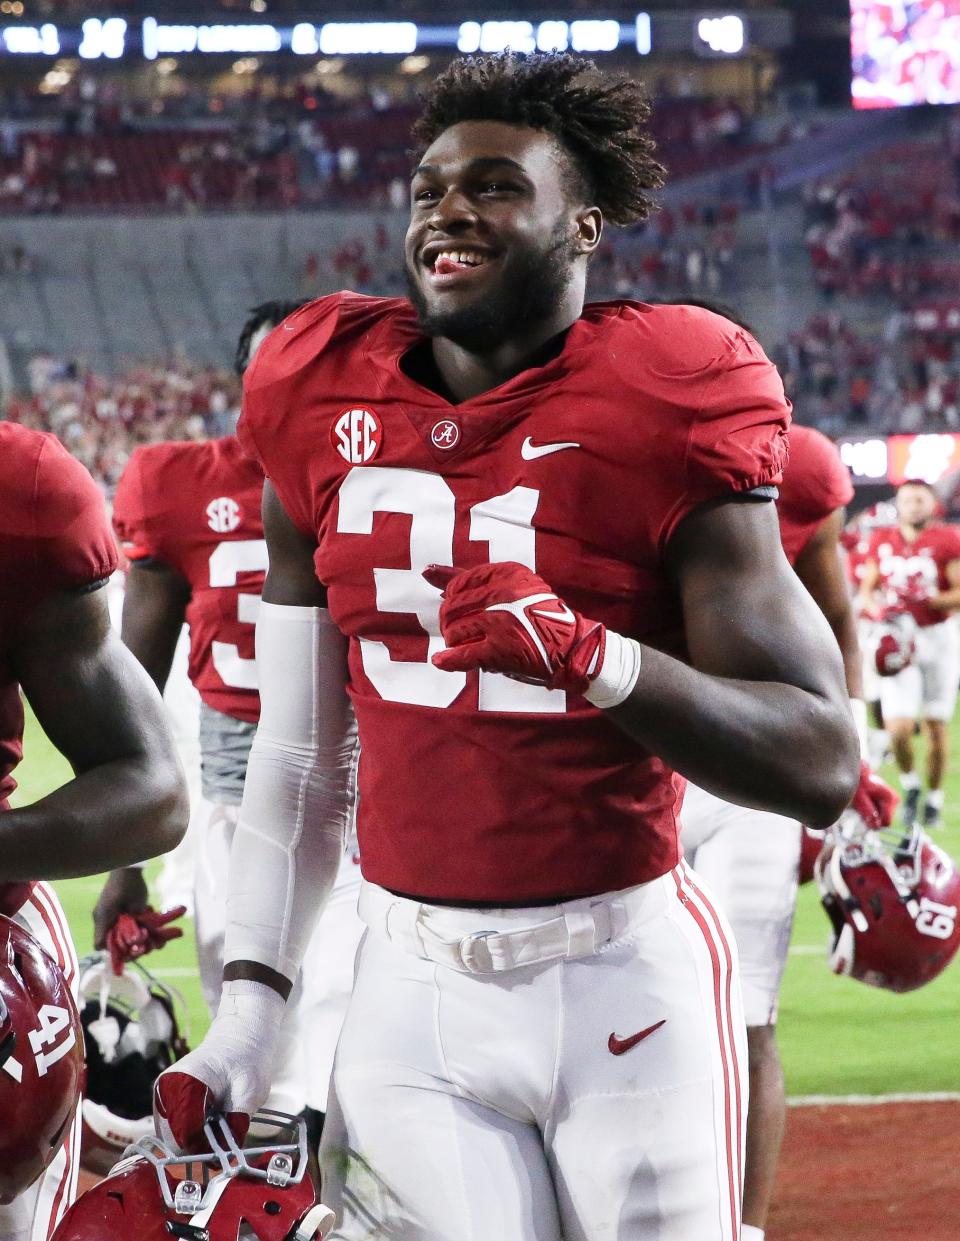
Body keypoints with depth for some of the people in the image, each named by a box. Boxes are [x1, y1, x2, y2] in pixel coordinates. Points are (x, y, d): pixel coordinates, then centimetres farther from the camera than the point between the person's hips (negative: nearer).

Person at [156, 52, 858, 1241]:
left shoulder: (660, 412, -7)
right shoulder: (331, 410, 6)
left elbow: (821, 763, -14)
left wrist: (589, 657, -28)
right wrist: (247, 1009, 9)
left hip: (623, 976, -3)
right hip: (413, 990, 3)